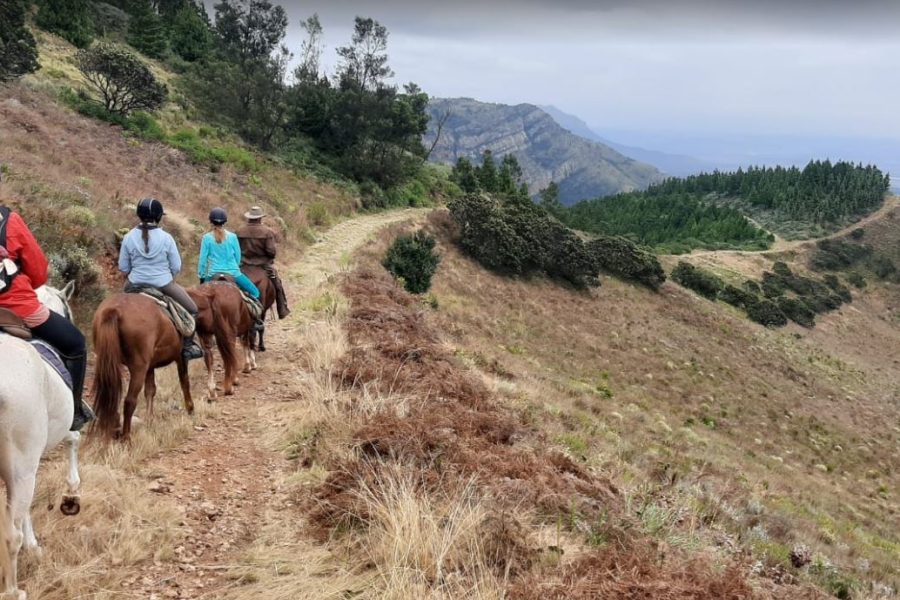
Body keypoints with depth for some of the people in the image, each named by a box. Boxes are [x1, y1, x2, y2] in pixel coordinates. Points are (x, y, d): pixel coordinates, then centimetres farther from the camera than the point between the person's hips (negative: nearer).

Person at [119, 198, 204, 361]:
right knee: (191, 310, 15)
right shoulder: (166, 238, -13)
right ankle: (188, 345, 12)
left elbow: (123, 267, 0)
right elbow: (176, 267, -7)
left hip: (136, 285, 3)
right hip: (164, 285, -3)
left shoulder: (129, 237, -7)